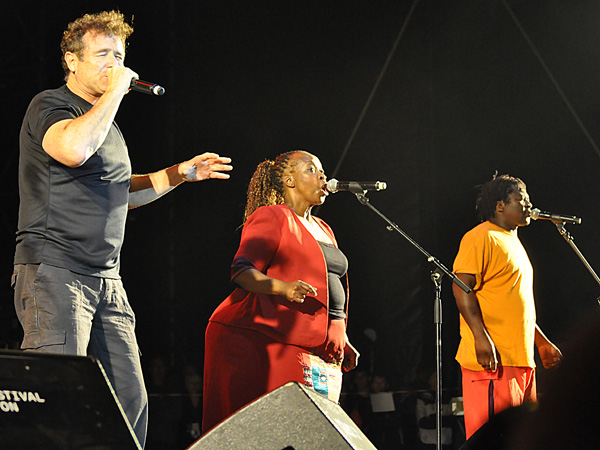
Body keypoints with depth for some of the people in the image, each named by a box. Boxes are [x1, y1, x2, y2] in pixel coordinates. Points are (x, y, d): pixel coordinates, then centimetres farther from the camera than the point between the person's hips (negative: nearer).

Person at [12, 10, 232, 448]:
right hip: (54, 271, -9)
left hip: (107, 280, 9)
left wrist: (180, 173, 22)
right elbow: (74, 149, -28)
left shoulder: (108, 123, 22)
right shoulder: (50, 105, -5)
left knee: (131, 401, 3)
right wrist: (116, 90, -16)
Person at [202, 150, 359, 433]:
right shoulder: (271, 217, -1)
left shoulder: (324, 230, 25)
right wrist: (283, 288, -28)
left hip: (321, 353, 8)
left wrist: (341, 341, 20)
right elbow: (242, 271, -11)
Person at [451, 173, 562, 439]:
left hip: (521, 358, 10)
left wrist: (542, 343, 26)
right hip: (492, 358, -10)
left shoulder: (513, 243, 24)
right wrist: (480, 337, -25)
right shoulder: (481, 238, -6)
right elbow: (461, 287, -16)